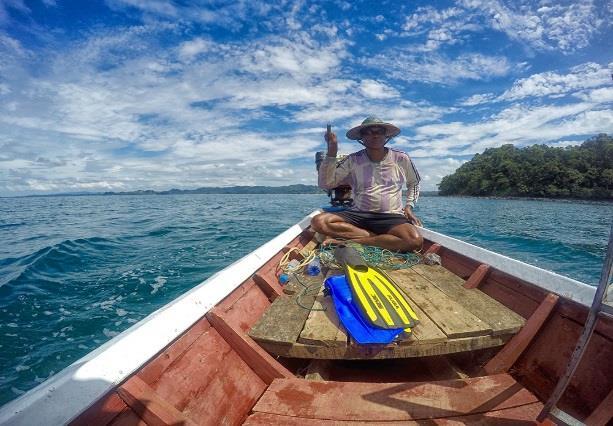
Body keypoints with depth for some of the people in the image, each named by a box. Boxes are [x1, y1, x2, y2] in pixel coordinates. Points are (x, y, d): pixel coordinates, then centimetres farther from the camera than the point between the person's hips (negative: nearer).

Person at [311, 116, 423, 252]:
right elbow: (325, 184, -3)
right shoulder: (353, 160, 3)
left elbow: (414, 184, 24)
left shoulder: (401, 159, 5)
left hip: (391, 217, 0)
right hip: (358, 215, 1)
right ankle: (380, 237, -17)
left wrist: (409, 206, 9)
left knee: (415, 241, -32)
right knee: (318, 221, -23)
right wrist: (331, 153, -11)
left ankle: (349, 240, -20)